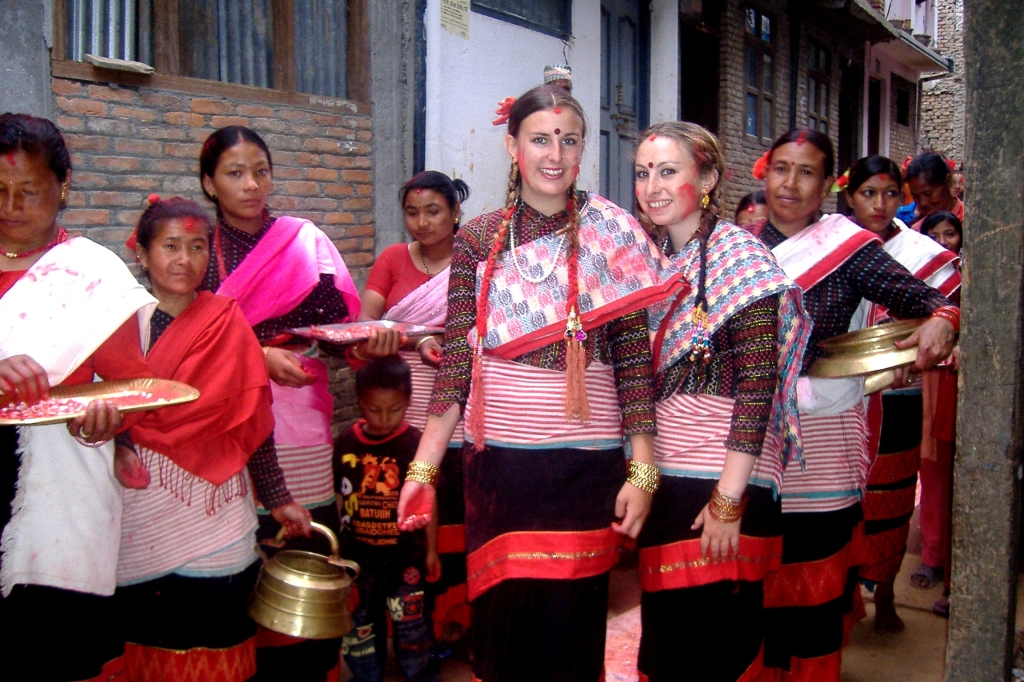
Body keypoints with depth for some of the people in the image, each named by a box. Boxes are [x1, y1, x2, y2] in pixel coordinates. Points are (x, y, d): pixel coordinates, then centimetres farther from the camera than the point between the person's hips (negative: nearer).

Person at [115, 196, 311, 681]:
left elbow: (251, 421, 1)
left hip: (212, 509, -1)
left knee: (211, 642, 6)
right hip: (138, 516, 1)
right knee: (141, 638, 10)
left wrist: (277, 498, 1)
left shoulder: (227, 322, 1)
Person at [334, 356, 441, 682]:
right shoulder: (346, 443, -5)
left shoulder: (416, 443, -10)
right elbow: (337, 498, 4)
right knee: (359, 629, 17)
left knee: (412, 623, 8)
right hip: (359, 555, 3)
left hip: (405, 556, -2)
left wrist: (431, 550, 0)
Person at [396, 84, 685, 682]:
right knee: (502, 616, 10)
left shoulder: (611, 236, 0)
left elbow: (635, 359, -2)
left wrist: (643, 472, -5)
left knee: (572, 620, 8)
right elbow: (457, 363, 3)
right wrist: (423, 467, -1)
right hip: (497, 455, 1)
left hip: (586, 458, -1)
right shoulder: (478, 239, 3)